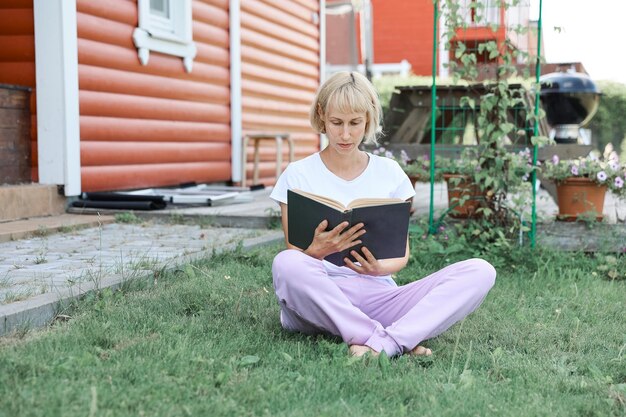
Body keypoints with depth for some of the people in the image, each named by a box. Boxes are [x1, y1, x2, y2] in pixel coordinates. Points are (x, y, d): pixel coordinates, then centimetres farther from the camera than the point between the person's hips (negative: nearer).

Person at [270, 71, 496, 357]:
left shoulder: (389, 172, 12)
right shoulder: (298, 174, 5)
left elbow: (402, 252, 11)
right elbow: (292, 260, 1)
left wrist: (380, 268, -13)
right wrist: (317, 251, -23)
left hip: (379, 295, 3)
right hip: (321, 301, -2)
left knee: (480, 271, -18)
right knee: (285, 264, -38)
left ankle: (379, 344, -33)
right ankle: (400, 342, -29)